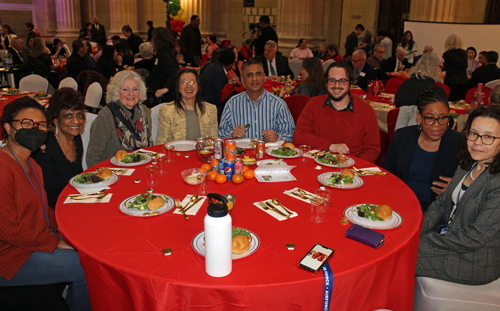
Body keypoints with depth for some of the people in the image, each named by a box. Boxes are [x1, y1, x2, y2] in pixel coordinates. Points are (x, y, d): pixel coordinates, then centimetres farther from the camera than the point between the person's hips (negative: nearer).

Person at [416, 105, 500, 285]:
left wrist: (421, 242, -21)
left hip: (475, 262, -7)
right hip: (449, 234, 7)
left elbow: (474, 238, -25)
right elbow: (441, 203, 6)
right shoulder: (469, 165, 1)